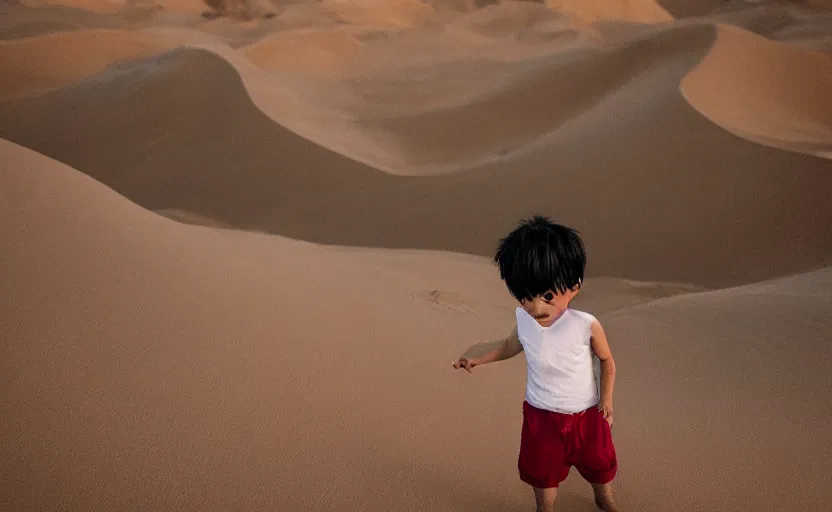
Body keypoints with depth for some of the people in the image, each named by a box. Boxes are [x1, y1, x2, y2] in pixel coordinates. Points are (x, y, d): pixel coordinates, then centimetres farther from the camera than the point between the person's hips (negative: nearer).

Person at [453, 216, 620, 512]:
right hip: (540, 415, 2)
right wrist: (477, 360, 3)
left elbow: (606, 360, -9)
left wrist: (606, 396, -18)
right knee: (542, 470, 22)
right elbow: (512, 345, 6)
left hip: (585, 413, -1)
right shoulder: (524, 318, -18)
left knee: (598, 463, 25)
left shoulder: (586, 325, -29)